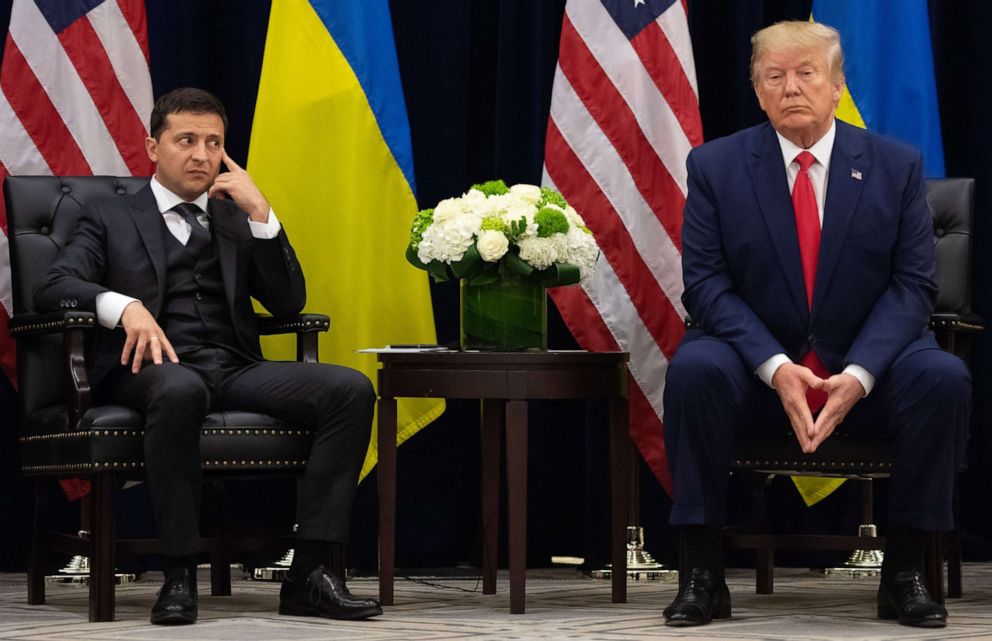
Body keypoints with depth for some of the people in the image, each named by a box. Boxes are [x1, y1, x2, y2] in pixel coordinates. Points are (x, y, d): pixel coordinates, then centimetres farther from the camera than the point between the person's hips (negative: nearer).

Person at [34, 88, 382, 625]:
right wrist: (124, 306, -20)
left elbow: (288, 302, 13)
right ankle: (179, 575, -33)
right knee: (180, 391, -42)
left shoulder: (237, 220, 26)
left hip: (236, 369, 4)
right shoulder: (109, 219, 17)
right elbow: (54, 286, 0)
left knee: (350, 389, -23)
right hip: (155, 367, -4)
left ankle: (309, 572, -26)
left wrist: (260, 213, 3)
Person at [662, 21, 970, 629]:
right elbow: (706, 283, -5)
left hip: (864, 372, 1)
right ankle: (703, 573, -22)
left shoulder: (898, 166, 2)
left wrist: (859, 374, -20)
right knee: (693, 369, -33)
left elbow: (912, 284, -2)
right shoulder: (715, 166, 1)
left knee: (944, 377, -29)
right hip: (755, 367, -1)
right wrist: (776, 368, -21)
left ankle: (905, 571, -13)